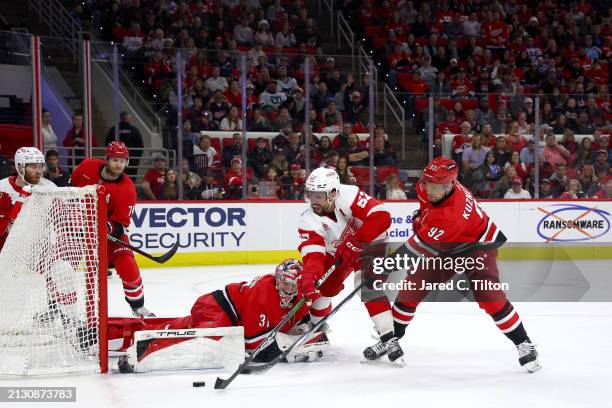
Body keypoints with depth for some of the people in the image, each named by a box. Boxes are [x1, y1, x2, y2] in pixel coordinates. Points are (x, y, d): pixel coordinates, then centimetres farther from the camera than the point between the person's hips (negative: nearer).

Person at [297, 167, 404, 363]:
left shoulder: (348, 196, -35)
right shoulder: (309, 222, -26)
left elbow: (381, 216, -40)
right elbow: (313, 255, -36)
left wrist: (356, 242, -41)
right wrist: (308, 276, -57)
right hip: (336, 253, 4)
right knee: (320, 287, -1)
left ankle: (388, 338, -23)